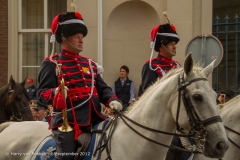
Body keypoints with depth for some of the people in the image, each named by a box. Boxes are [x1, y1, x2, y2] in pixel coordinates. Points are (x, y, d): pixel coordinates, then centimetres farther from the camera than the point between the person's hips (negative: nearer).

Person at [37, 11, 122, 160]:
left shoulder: (89, 63, 20)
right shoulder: (51, 64, 0)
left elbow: (102, 89, 18)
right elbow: (42, 93, -8)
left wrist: (112, 101, -4)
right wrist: (55, 93, -31)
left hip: (94, 118, 7)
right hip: (67, 121, -6)